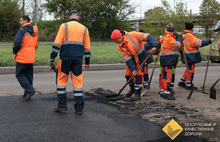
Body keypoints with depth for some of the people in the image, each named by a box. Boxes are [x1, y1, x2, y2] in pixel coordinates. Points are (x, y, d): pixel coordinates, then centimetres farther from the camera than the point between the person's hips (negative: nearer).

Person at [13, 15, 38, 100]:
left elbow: (17, 43, -18)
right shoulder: (34, 31, 13)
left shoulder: (22, 30, -12)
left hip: (22, 57, -8)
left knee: (19, 74, 1)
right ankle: (27, 94, 16)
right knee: (29, 75, 12)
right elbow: (36, 44, 16)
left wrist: (15, 51, -1)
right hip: (31, 57, 8)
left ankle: (30, 90, -10)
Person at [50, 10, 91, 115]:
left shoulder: (64, 26, 2)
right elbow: (87, 47, 13)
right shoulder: (84, 29, 12)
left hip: (65, 58, -2)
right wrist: (87, 62, 20)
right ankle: (79, 108, 6)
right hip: (78, 59, 3)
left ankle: (62, 105, 12)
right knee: (77, 82, 6)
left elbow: (57, 43, -6)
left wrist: (52, 57, -2)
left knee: (61, 81, 10)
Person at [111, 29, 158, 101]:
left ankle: (137, 93, -4)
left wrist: (153, 46, -34)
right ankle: (132, 88, 33)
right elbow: (127, 59, -13)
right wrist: (133, 69, -22)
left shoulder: (132, 35, -24)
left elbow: (147, 36, -24)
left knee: (139, 74, -11)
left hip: (141, 57, -5)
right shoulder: (120, 47, -8)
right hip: (132, 59, 5)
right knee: (128, 74, 4)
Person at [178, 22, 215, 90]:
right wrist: (210, 40, -17)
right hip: (190, 56, -10)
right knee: (190, 69, -1)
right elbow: (200, 43, -24)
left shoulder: (184, 35, 11)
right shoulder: (190, 36, -21)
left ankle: (182, 82, 27)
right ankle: (188, 85, 7)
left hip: (188, 56, 10)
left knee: (189, 69, 20)